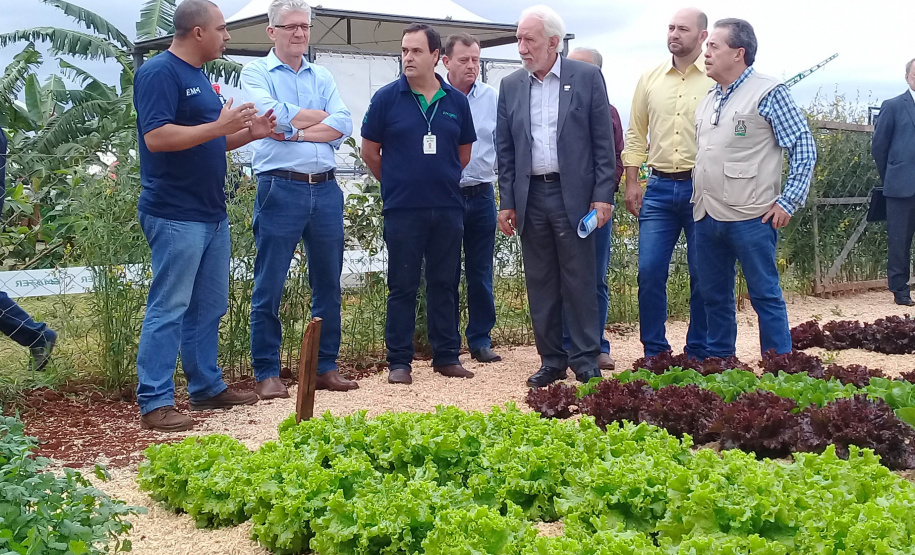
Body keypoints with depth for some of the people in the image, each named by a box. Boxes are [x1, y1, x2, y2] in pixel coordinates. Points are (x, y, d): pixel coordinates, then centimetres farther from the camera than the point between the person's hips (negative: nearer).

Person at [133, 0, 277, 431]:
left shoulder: (198, 77, 18)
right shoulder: (159, 73, -11)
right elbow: (156, 137, -23)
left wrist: (249, 133, 9)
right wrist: (220, 126, -21)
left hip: (211, 213, 9)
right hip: (175, 215, -9)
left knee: (208, 308, 14)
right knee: (168, 309, -7)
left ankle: (207, 387, 25)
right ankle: (155, 403, -2)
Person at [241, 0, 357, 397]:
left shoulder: (322, 77, 15)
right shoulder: (256, 72, 3)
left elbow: (343, 126, 0)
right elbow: (272, 115, -15)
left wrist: (296, 132, -11)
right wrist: (321, 116, -2)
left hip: (325, 189, 5)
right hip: (280, 188, -5)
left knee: (328, 284, 10)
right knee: (269, 287, -1)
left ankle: (326, 368, 20)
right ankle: (266, 373, 8)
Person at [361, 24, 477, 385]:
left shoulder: (456, 101, 5)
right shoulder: (387, 98, -2)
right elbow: (370, 151, 4)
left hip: (448, 209, 3)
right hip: (402, 210, -2)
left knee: (444, 284, 9)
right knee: (402, 286, 3)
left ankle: (447, 356, 19)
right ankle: (399, 361, 11)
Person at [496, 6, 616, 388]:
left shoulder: (587, 78, 0)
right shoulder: (511, 86, 9)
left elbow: (603, 142, -1)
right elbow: (505, 150, 10)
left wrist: (603, 196, -7)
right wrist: (506, 203, 5)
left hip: (573, 195, -3)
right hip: (530, 197, 3)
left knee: (579, 283, 1)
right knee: (540, 284, 8)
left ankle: (586, 362, 10)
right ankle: (551, 360, 17)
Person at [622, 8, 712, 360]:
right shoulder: (650, 79, 9)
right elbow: (636, 135, 13)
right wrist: (632, 183, 6)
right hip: (659, 188, 3)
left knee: (703, 276, 5)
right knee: (649, 272, 0)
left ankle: (698, 355, 17)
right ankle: (654, 352, 12)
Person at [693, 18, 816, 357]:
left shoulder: (768, 93, -6)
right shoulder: (708, 100, 15)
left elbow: (804, 147, -7)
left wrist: (788, 202, -11)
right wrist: (698, 200, 15)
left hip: (750, 218, -7)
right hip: (706, 216, 7)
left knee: (765, 294, 0)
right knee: (714, 295, 14)